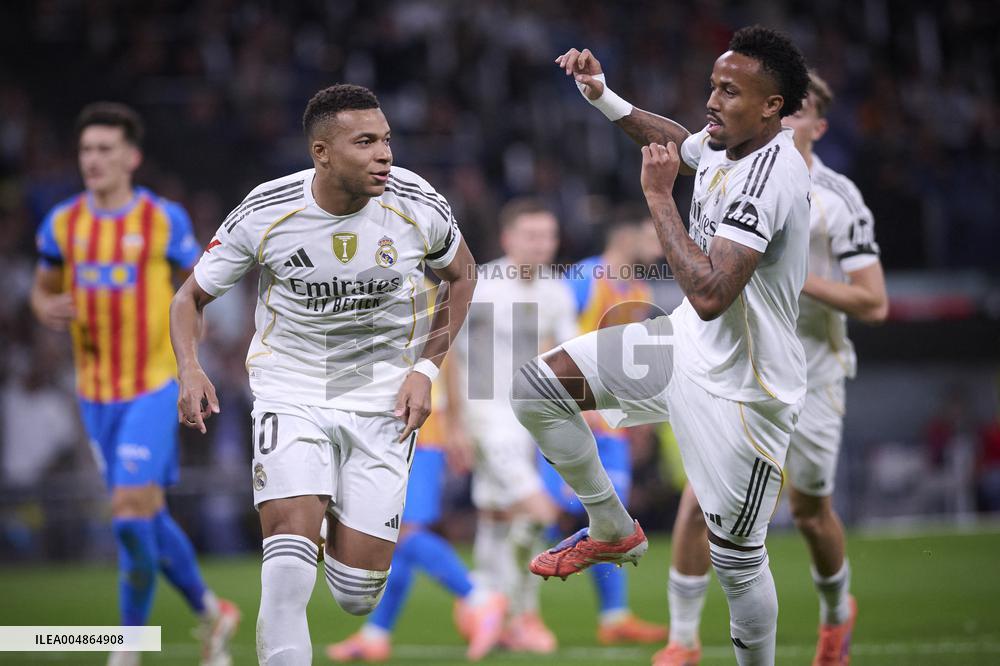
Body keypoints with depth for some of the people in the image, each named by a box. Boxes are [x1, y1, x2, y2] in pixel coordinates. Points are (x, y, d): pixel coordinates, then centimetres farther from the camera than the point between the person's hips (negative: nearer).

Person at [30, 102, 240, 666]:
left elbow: (196, 279, 6)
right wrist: (48, 309, -9)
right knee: (148, 514, 12)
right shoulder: (63, 223, 3)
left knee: (131, 512, -15)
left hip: (152, 388, -4)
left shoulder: (165, 219, -6)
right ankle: (212, 612, 33)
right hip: (95, 392, 5)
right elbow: (43, 288, 14)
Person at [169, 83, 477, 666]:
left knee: (359, 598, -1)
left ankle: (346, 522, 34)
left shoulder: (419, 207, -11)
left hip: (384, 397, 1)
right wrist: (191, 369, -20)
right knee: (291, 545, -25)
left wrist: (426, 368, -2)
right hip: (292, 391, -1)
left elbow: (462, 275, 10)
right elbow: (192, 297, 0)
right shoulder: (265, 214, -14)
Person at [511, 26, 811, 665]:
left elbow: (709, 293, -38)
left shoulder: (771, 174, -29)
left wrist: (658, 194, -28)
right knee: (536, 385, 0)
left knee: (737, 556, 3)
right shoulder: (722, 142, -1)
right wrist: (600, 94, 16)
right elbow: (677, 140, 28)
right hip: (689, 344, 9)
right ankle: (614, 531, 16)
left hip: (741, 390, -9)